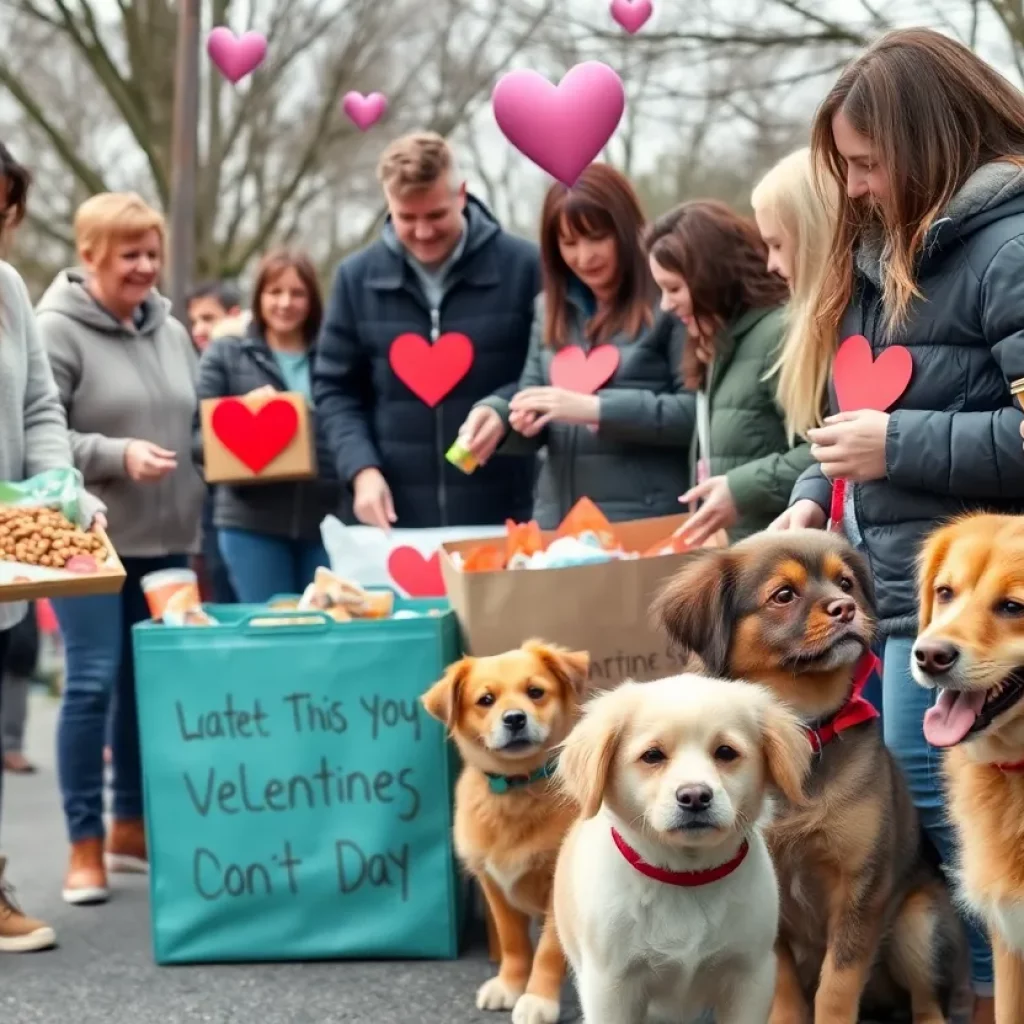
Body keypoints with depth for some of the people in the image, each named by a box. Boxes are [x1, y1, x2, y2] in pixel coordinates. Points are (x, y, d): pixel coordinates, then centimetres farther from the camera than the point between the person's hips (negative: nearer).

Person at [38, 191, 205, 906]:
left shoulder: (171, 331, 11)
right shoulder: (56, 330, -8)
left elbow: (195, 424, 21)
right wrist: (117, 454, -22)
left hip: (165, 540, 6)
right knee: (94, 683, -7)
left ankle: (133, 826, 25)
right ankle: (85, 844, 3)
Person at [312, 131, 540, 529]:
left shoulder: (522, 266, -3)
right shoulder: (358, 277, 6)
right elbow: (334, 387, 10)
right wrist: (362, 468, -5)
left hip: (501, 515, -2)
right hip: (395, 515, 2)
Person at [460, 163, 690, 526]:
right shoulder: (550, 308, 13)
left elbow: (700, 412, -13)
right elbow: (533, 412, 16)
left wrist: (597, 408, -18)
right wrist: (497, 414, -7)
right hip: (558, 519, 6)